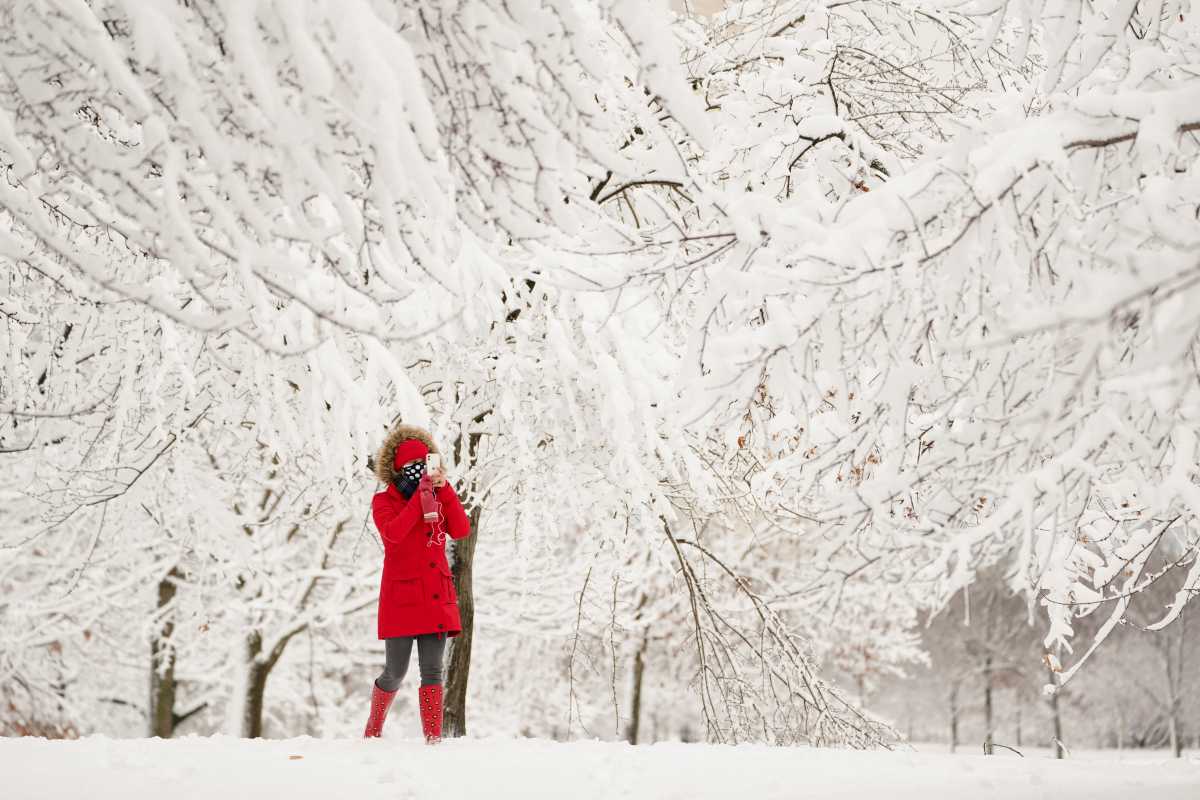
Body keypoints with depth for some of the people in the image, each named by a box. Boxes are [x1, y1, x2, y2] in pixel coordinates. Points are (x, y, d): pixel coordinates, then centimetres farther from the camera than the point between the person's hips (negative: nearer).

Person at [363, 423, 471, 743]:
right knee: (395, 673, 2)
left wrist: (444, 490, -11)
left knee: (432, 671, -3)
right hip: (401, 596, -3)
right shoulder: (384, 501, 2)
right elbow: (392, 532, -20)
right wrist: (420, 497, -19)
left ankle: (433, 739, -5)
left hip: (436, 596, 3)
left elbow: (461, 530, -3)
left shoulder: (437, 499, 14)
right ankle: (372, 732, 24)